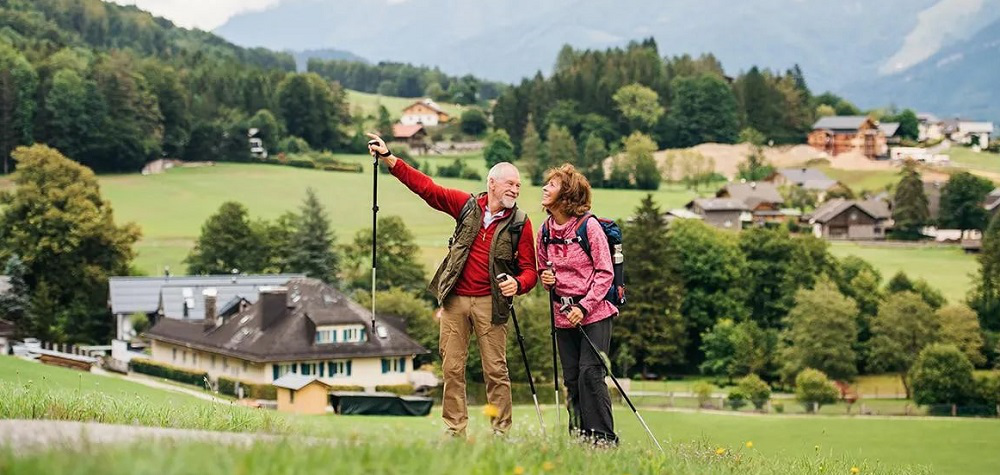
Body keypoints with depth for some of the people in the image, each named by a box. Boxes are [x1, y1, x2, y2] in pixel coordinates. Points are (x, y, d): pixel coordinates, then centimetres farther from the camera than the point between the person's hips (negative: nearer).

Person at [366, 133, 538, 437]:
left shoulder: (520, 224, 1)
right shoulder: (468, 206, 6)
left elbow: (529, 269, 1)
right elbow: (425, 187, 7)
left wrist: (519, 284, -23)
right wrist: (388, 158, 3)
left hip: (490, 303, -2)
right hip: (455, 299, 2)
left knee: (495, 370, -3)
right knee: (452, 368, 3)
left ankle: (501, 433, 3)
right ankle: (455, 432, 8)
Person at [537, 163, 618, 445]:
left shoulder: (589, 226, -10)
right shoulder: (545, 231, 7)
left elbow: (605, 273, -9)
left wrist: (584, 307, -17)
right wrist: (546, 279, -2)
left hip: (594, 313, -6)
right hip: (563, 315, 6)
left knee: (590, 373, -12)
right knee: (571, 379, 7)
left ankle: (604, 439, -6)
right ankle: (578, 439, 14)